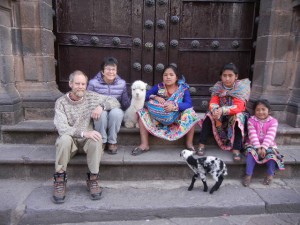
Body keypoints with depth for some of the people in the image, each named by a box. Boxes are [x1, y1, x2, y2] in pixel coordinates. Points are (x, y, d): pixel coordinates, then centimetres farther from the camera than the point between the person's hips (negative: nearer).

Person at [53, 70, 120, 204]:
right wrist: (83, 133, -34)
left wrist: (101, 106, -18)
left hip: (87, 140, 1)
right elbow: (61, 128, -20)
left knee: (97, 139, -31)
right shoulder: (61, 102, -7)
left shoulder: (91, 97, 0)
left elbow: (115, 102, 2)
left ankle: (93, 179, -17)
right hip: (70, 140, -1)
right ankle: (60, 181, -18)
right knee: (65, 138, -34)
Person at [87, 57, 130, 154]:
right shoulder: (93, 83, -9)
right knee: (101, 113, -35)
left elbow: (125, 105, -1)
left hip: (116, 112, 1)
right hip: (99, 113, -1)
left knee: (116, 112, -34)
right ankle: (102, 141, -11)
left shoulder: (122, 83, -3)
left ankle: (112, 142, -14)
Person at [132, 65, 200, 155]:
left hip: (176, 119, -1)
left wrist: (174, 106, -38)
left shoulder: (183, 88, -9)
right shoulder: (159, 87, -5)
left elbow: (188, 104, -22)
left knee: (190, 113, -27)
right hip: (158, 117, 2)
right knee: (143, 112, -18)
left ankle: (189, 144, -9)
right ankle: (144, 145, -13)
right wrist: (155, 97, -24)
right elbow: (144, 96, -5)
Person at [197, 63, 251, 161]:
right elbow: (213, 103, -16)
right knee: (210, 115, -23)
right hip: (221, 115, 3)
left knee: (238, 117, -33)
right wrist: (215, 111, -40)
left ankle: (236, 149, -31)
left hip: (236, 114, -2)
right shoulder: (218, 87, -7)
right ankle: (201, 144, -21)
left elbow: (239, 107, -28)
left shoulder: (241, 87, -16)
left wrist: (223, 110, -45)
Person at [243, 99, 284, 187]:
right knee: (251, 153, -28)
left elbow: (270, 136, -14)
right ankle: (248, 175, -24)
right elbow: (253, 135, -11)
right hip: (254, 144, 0)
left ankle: (270, 175, -8)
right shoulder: (251, 120, -2)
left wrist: (264, 147, -26)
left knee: (271, 154, -27)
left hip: (268, 145, 0)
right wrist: (258, 147, -22)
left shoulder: (273, 121, -3)